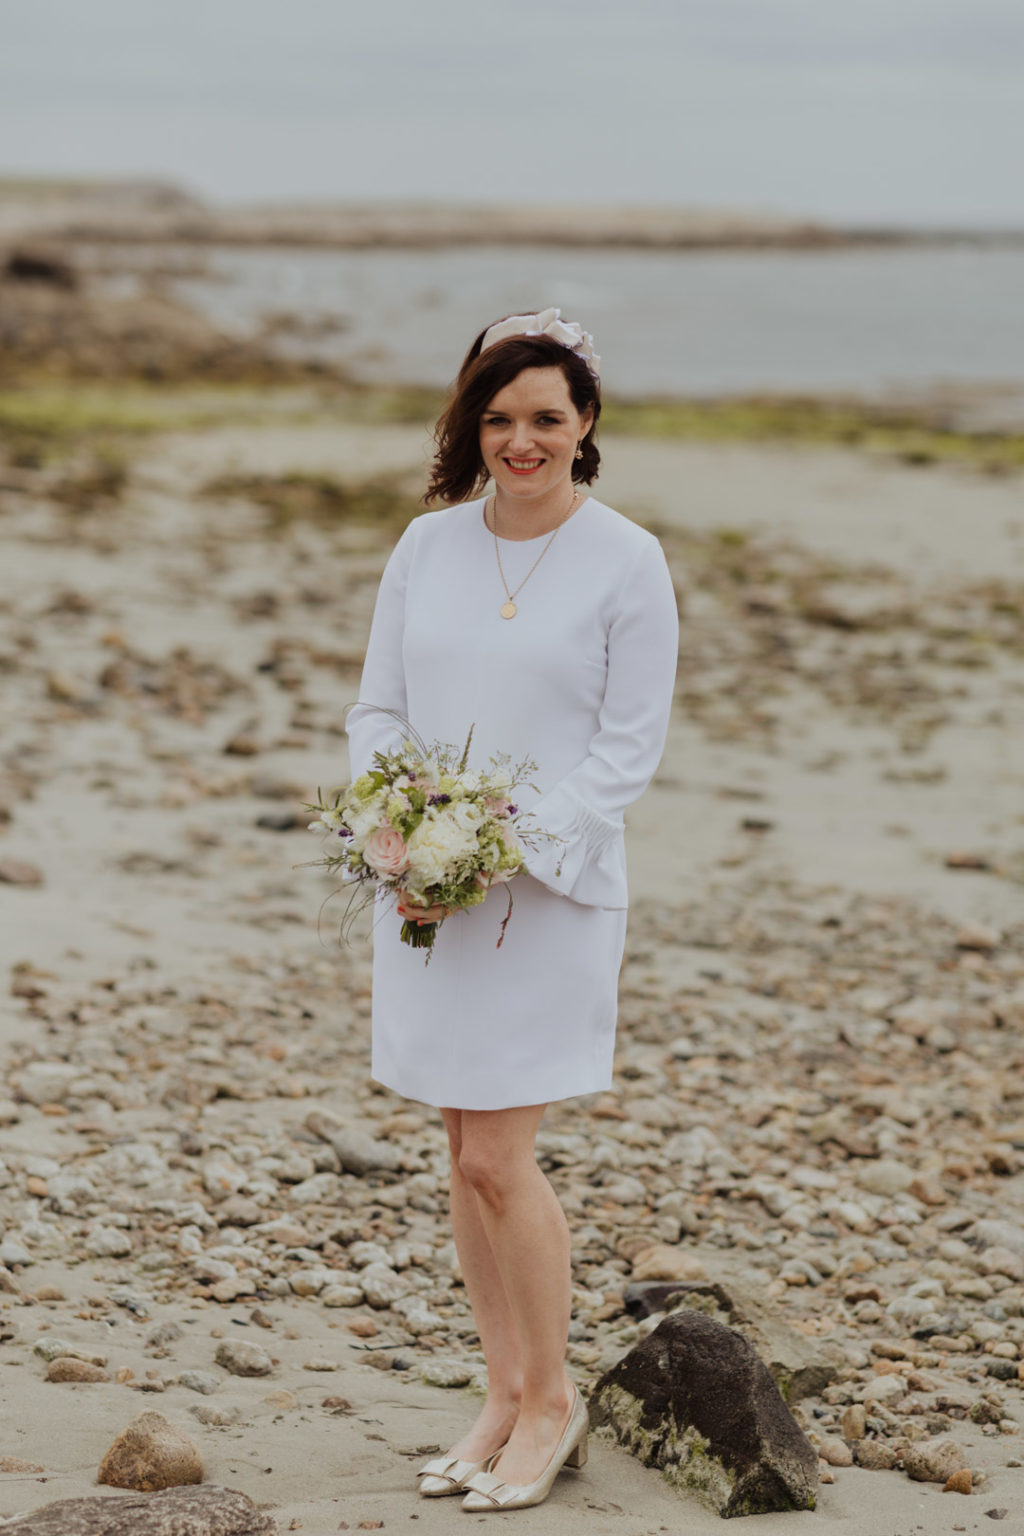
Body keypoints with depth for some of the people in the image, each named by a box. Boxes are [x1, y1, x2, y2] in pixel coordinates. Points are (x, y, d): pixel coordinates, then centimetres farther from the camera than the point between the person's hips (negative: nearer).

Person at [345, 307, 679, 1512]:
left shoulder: (627, 562, -5)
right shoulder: (427, 545, 7)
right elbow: (377, 709, 9)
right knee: (468, 1154, 9)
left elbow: (630, 745, -7)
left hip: (552, 891, -4)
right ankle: (505, 1397, 21)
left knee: (497, 1155, -7)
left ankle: (551, 1400, 13)